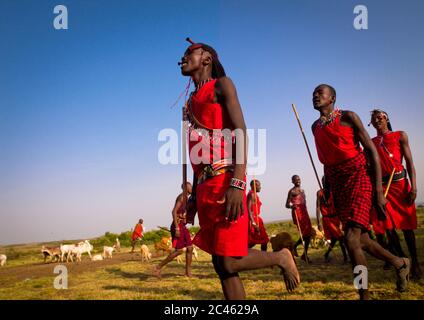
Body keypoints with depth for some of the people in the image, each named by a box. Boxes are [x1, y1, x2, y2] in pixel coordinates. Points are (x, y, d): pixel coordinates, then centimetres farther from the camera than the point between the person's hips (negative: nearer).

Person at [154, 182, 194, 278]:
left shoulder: (185, 198, 18)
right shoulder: (182, 196, -11)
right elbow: (174, 212, -21)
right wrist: (177, 228, -25)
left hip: (182, 226, 9)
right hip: (178, 225, -9)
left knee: (190, 248, 6)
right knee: (179, 250, -10)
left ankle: (188, 272, 11)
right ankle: (158, 267, -3)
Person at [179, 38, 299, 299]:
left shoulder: (222, 85, 2)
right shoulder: (192, 101, 24)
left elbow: (241, 131, -12)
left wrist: (237, 184, -24)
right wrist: (194, 194, 19)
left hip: (225, 183, -8)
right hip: (205, 186, 8)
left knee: (230, 262, -10)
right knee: (221, 263, 6)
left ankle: (281, 258, 15)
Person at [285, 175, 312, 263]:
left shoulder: (302, 190, 17)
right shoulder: (292, 191, -5)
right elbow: (287, 204, -11)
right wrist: (292, 206, -32)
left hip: (304, 212, 8)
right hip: (297, 213, -7)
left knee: (308, 233, 4)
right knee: (305, 234, -12)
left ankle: (305, 255, 13)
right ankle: (295, 246, 12)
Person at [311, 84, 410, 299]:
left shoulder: (348, 117, -5)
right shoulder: (316, 127, 13)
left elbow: (371, 150, -8)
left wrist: (378, 191, -16)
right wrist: (327, 189, 17)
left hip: (358, 176, -6)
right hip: (337, 182, 6)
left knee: (351, 238, -19)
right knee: (361, 240, 10)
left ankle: (364, 295, -4)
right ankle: (400, 263, 36)